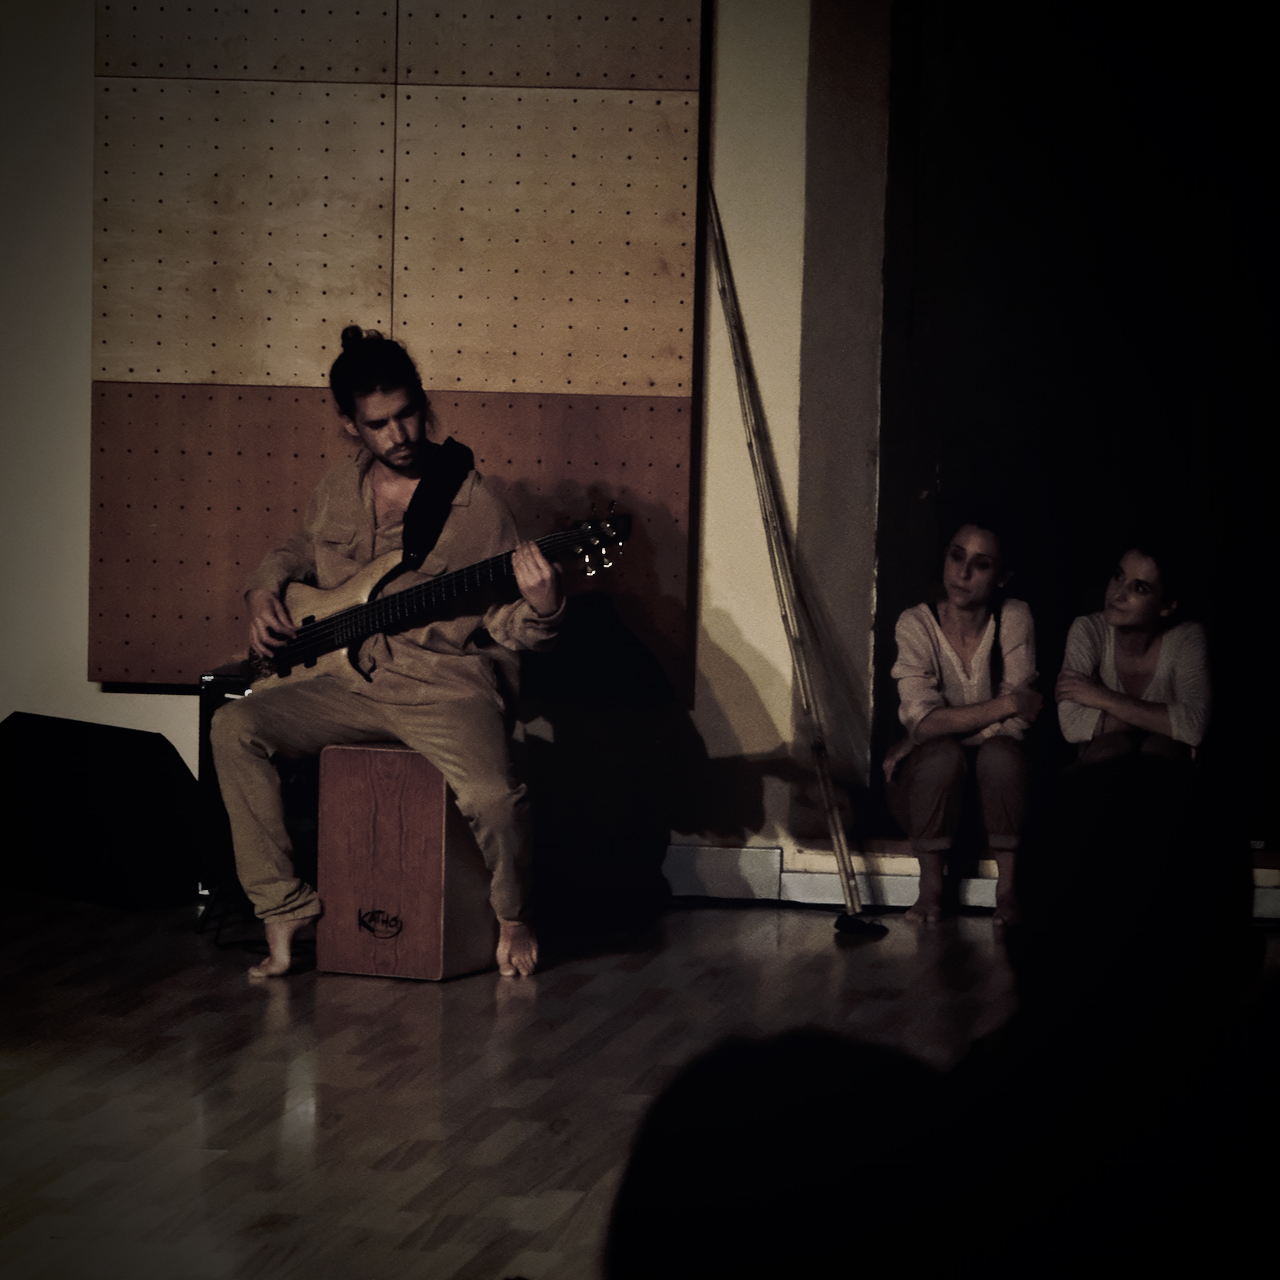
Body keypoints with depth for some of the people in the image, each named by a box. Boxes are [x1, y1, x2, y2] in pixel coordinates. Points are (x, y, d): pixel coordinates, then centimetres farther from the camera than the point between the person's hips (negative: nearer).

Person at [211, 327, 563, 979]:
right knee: (235, 728, -16)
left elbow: (503, 622, -7)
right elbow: (297, 550, 29)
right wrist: (265, 593, 9)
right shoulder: (337, 490, 7)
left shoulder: (475, 505, -8)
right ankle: (284, 910, -8)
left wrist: (539, 608, -30)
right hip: (346, 680, 5)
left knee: (492, 797, -30)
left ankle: (512, 919, 6)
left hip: (445, 687, -5)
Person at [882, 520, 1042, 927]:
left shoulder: (1014, 619, -10)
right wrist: (1006, 705, -22)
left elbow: (1015, 725, -14)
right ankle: (930, 887, -19)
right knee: (944, 754, -33)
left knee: (1000, 753, -32)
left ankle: (1008, 887, -20)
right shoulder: (916, 624, -10)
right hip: (929, 783, 0)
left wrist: (928, 737, -16)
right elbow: (924, 721, -20)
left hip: (993, 786, 0)